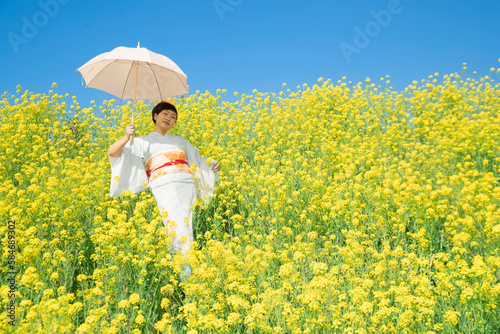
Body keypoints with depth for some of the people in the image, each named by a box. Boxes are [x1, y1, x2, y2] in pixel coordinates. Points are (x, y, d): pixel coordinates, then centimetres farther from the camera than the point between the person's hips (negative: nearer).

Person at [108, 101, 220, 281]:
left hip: (187, 186, 4)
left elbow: (198, 160, 31)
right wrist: (127, 137, -14)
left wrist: (212, 165, 9)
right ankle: (186, 276, -16)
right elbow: (112, 152, 6)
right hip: (164, 187, -4)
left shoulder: (180, 141, 28)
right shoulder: (144, 142, 15)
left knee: (186, 229, -10)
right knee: (179, 231, -18)